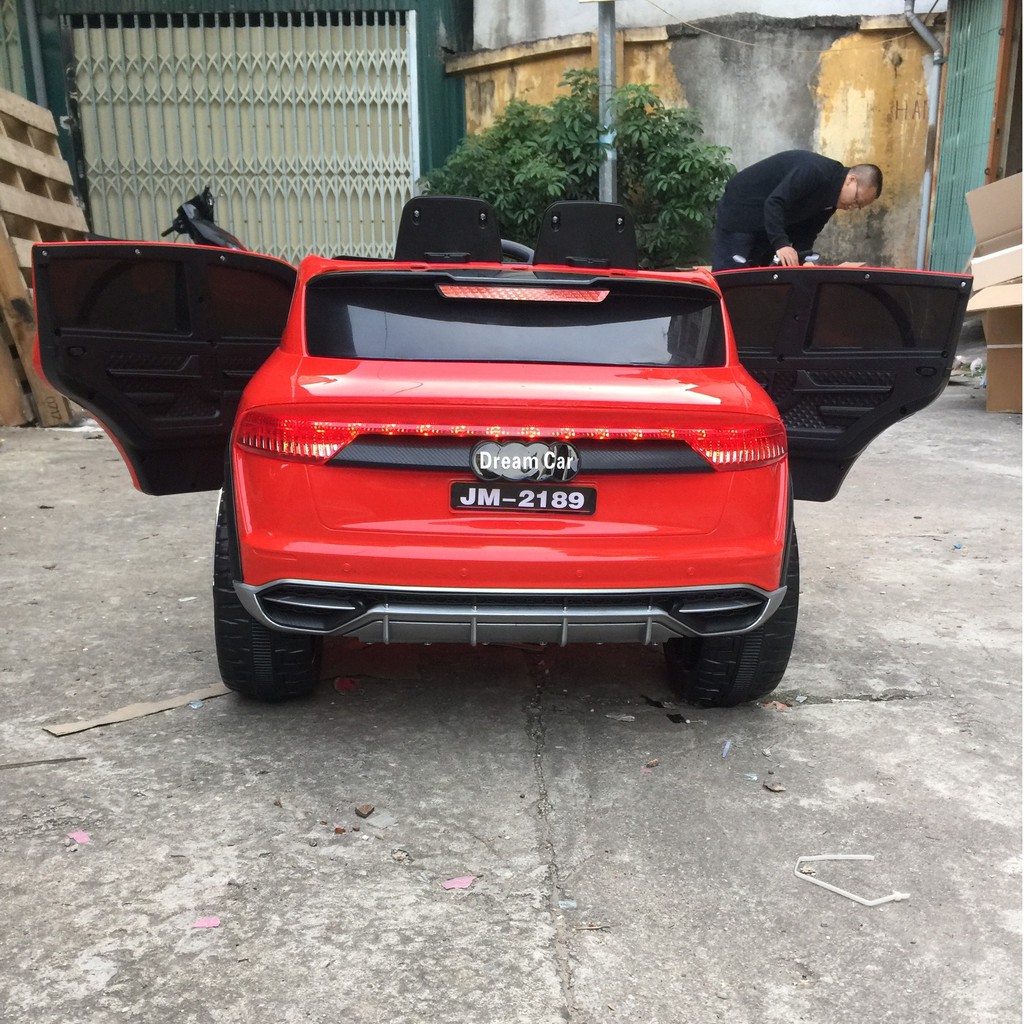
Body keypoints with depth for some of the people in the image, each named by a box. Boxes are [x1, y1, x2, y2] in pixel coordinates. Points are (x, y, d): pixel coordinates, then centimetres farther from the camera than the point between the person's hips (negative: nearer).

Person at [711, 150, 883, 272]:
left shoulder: (830, 199, 4)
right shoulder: (815, 171, -25)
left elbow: (805, 233, 6)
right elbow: (773, 203, -34)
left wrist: (801, 262, -10)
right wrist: (781, 244, -43)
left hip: (767, 224, 10)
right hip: (739, 212, -10)